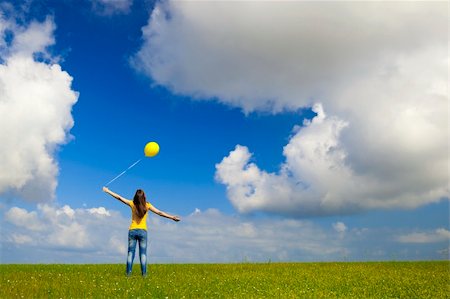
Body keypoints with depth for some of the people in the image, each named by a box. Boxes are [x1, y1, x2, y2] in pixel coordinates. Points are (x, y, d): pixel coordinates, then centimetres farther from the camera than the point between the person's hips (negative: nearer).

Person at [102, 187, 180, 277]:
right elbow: (160, 213, -7)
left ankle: (128, 273, 2)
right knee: (143, 253, 3)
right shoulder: (147, 205, -7)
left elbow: (119, 197, 2)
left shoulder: (132, 204, -5)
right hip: (142, 231, -1)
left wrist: (108, 191, 12)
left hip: (132, 231, 1)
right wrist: (172, 217, -3)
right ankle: (144, 273, -1)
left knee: (130, 252, 6)